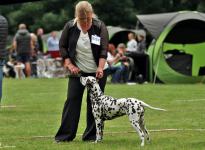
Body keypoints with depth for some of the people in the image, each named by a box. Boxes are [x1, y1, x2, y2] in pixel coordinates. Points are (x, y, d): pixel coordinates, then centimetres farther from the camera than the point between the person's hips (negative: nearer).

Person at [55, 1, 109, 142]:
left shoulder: (100, 26, -10)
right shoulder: (70, 27, -6)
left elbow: (104, 49, -13)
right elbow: (63, 47, 4)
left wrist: (100, 68, -24)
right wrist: (69, 65, -6)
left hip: (97, 72, -1)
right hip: (77, 71, 1)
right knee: (72, 99, -3)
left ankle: (91, 136, 4)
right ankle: (65, 135, -1)